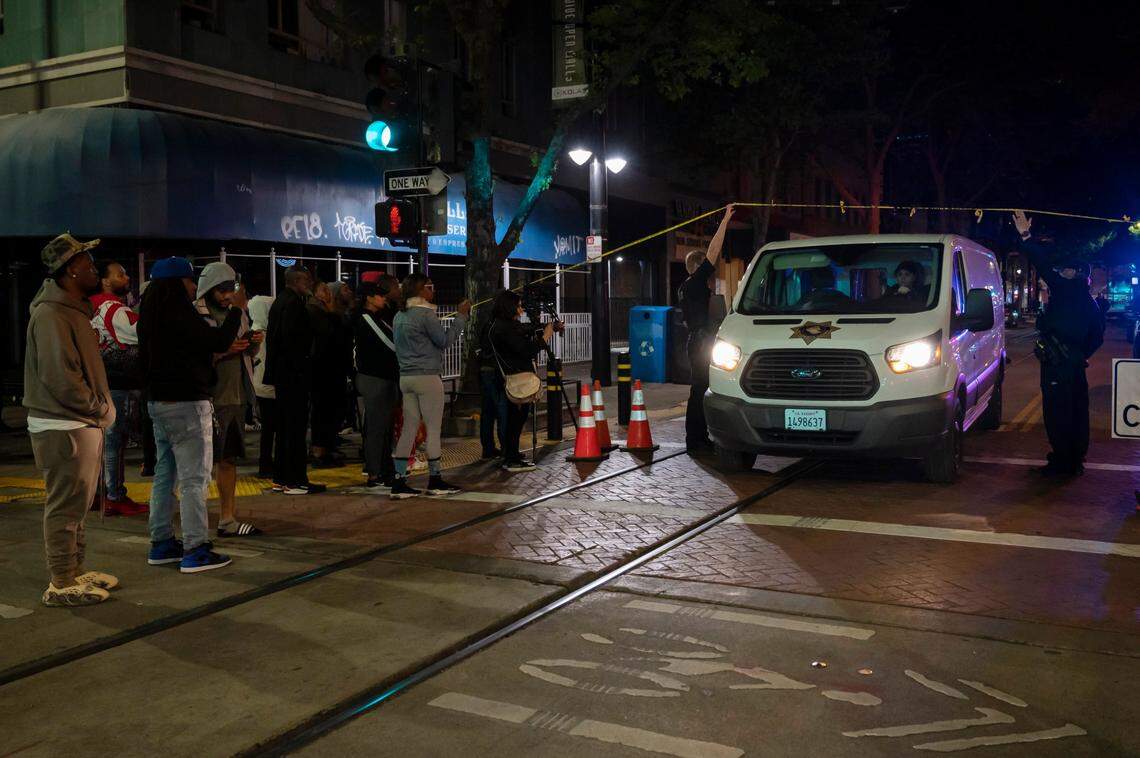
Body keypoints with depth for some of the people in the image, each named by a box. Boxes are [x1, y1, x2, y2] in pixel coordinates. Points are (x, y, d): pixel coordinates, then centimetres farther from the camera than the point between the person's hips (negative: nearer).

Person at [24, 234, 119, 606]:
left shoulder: (74, 310, 14)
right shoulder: (51, 314, -17)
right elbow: (60, 377, -23)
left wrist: (101, 408, 6)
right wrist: (100, 408, -13)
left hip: (84, 423, 10)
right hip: (63, 427, -10)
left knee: (76, 504, 18)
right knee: (65, 506, -2)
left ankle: (75, 571, 30)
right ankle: (61, 585, 6)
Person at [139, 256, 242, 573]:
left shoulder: (153, 315, 12)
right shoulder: (179, 314, -17)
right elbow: (217, 339, -20)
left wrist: (224, 349, 15)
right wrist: (236, 310, -5)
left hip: (160, 402, 10)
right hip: (187, 404, -10)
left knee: (165, 474, 15)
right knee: (194, 478, -5)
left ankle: (162, 544, 22)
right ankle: (195, 551, -3)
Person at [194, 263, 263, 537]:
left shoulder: (237, 312, 14)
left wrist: (255, 343, 1)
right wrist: (223, 350, -24)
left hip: (237, 397, 7)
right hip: (209, 398, -7)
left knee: (229, 460, 12)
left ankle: (227, 520, 21)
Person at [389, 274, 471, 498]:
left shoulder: (400, 316, 12)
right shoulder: (425, 313, -12)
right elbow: (445, 341, -8)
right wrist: (461, 316, -2)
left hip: (406, 377, 8)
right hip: (427, 377, -8)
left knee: (408, 429, 8)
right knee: (434, 429, 2)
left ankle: (399, 482, 6)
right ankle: (435, 481, 10)